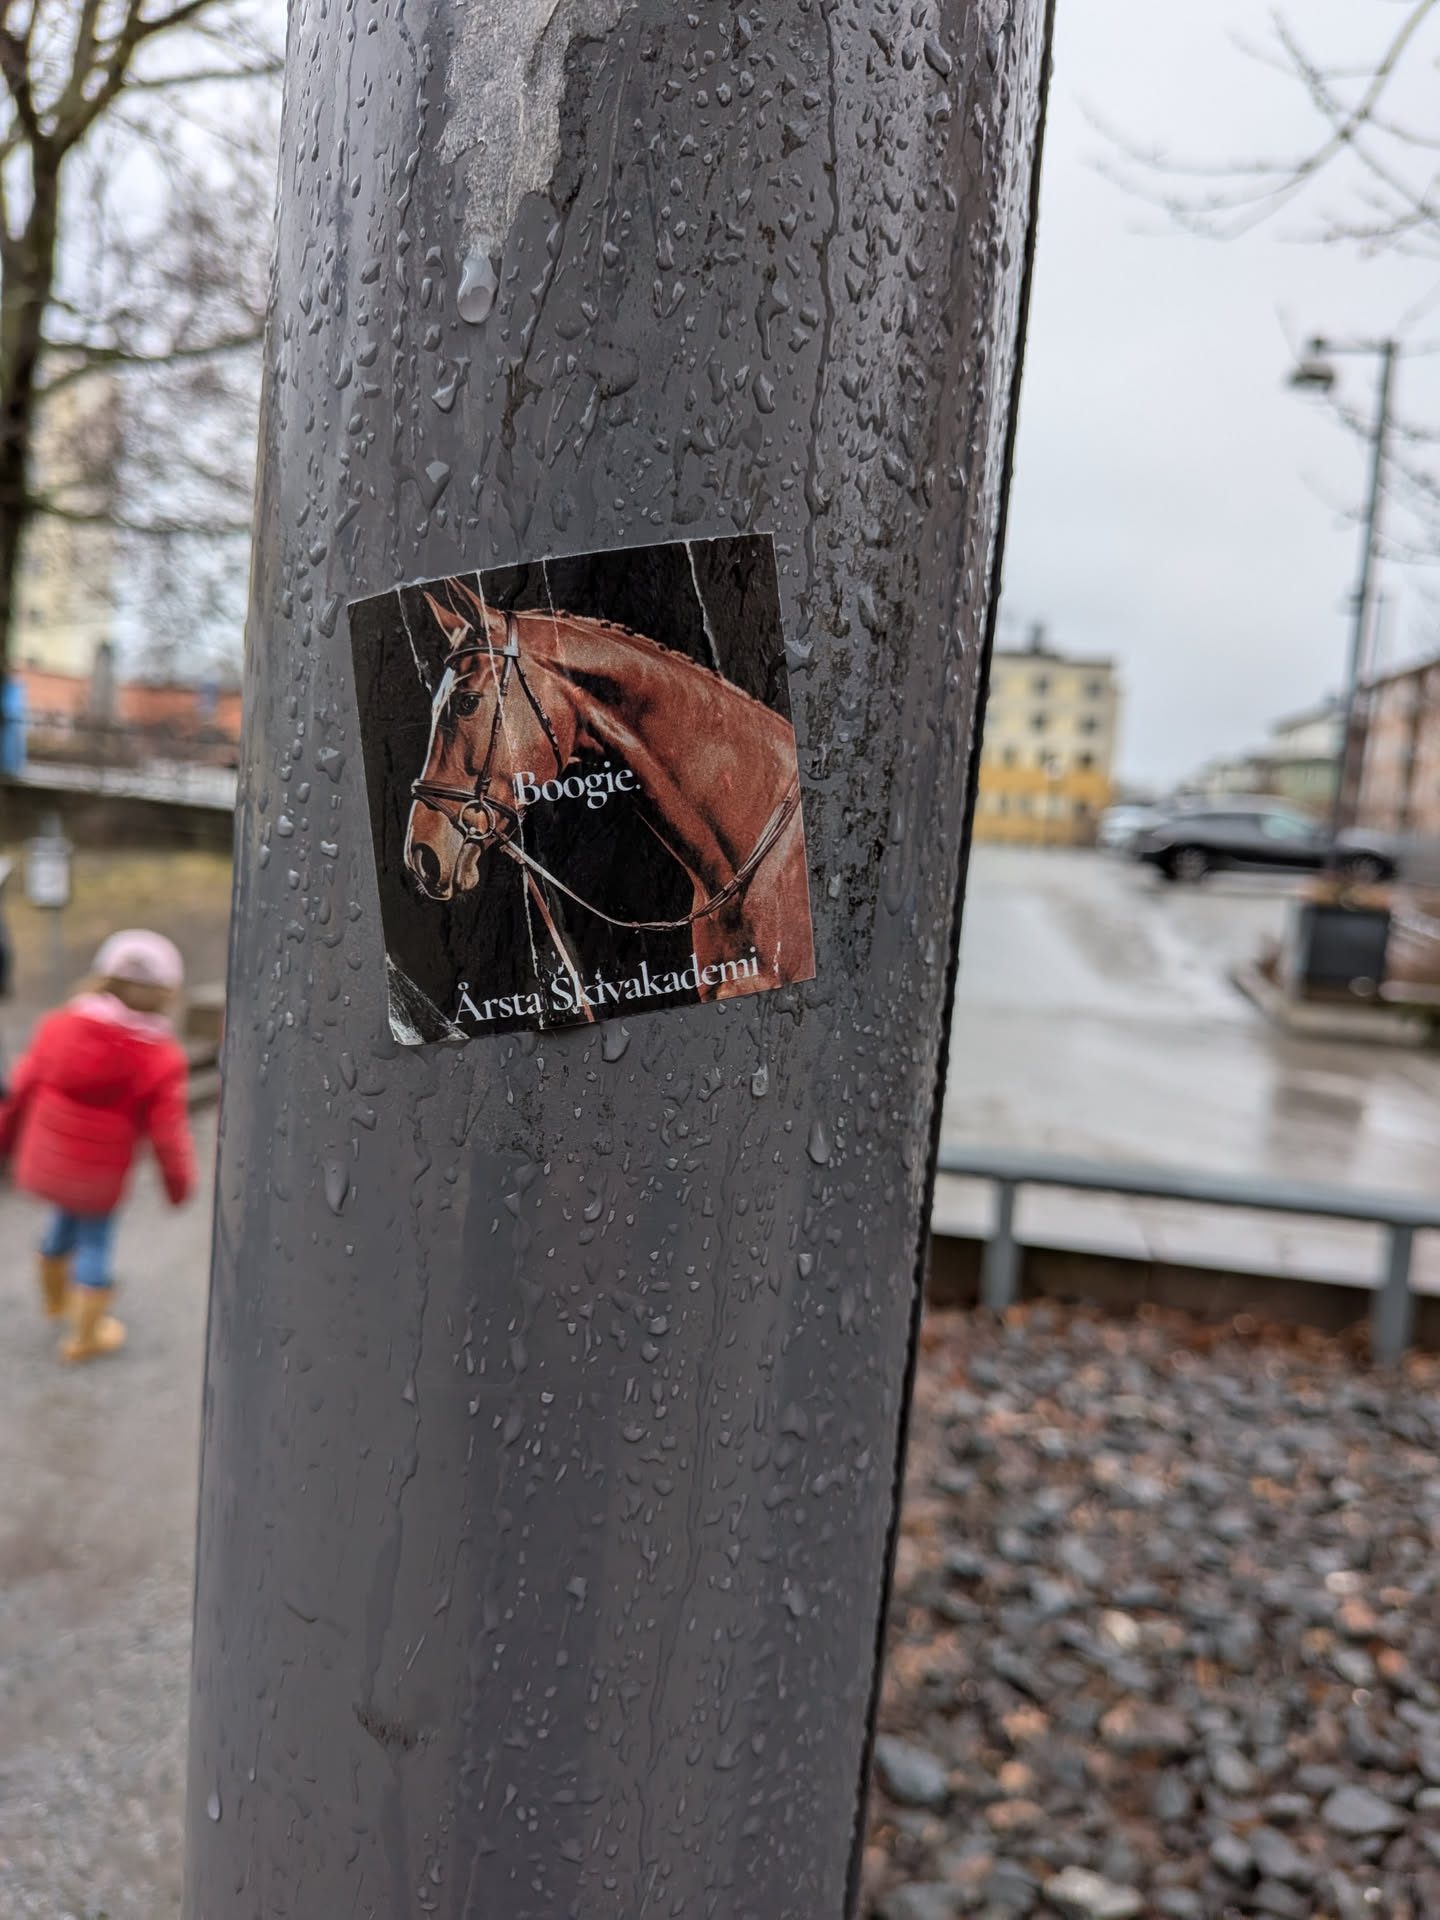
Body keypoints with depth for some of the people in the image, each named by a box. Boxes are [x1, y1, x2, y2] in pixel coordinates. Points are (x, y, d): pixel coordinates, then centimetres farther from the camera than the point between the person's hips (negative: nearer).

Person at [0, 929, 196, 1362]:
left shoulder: (59, 1026, -11)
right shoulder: (158, 1059, -21)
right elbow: (168, 1131, -14)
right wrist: (180, 1183, 1)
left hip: (44, 1158, 5)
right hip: (98, 1174, -4)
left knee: (66, 1218, 28)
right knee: (95, 1240, 13)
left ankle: (55, 1298, 51)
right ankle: (86, 1337, 28)